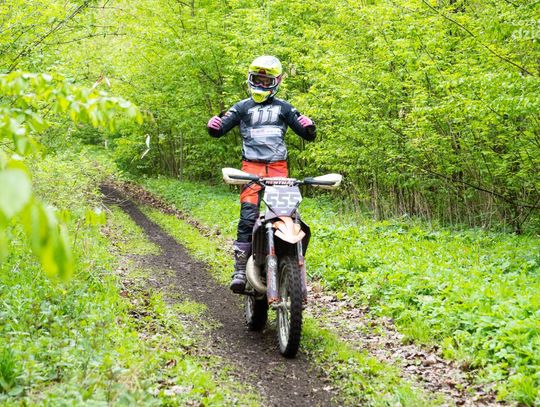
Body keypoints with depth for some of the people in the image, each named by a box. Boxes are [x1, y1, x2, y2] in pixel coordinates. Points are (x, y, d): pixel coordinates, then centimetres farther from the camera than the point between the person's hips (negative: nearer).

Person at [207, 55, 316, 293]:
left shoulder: (283, 108, 16)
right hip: (252, 166, -1)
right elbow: (220, 130, 8)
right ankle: (240, 269, -16)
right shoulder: (243, 107, 14)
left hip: (279, 167, 2)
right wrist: (213, 127, -15)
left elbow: (307, 135, 14)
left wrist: (308, 127, -9)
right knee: (248, 216, -15)